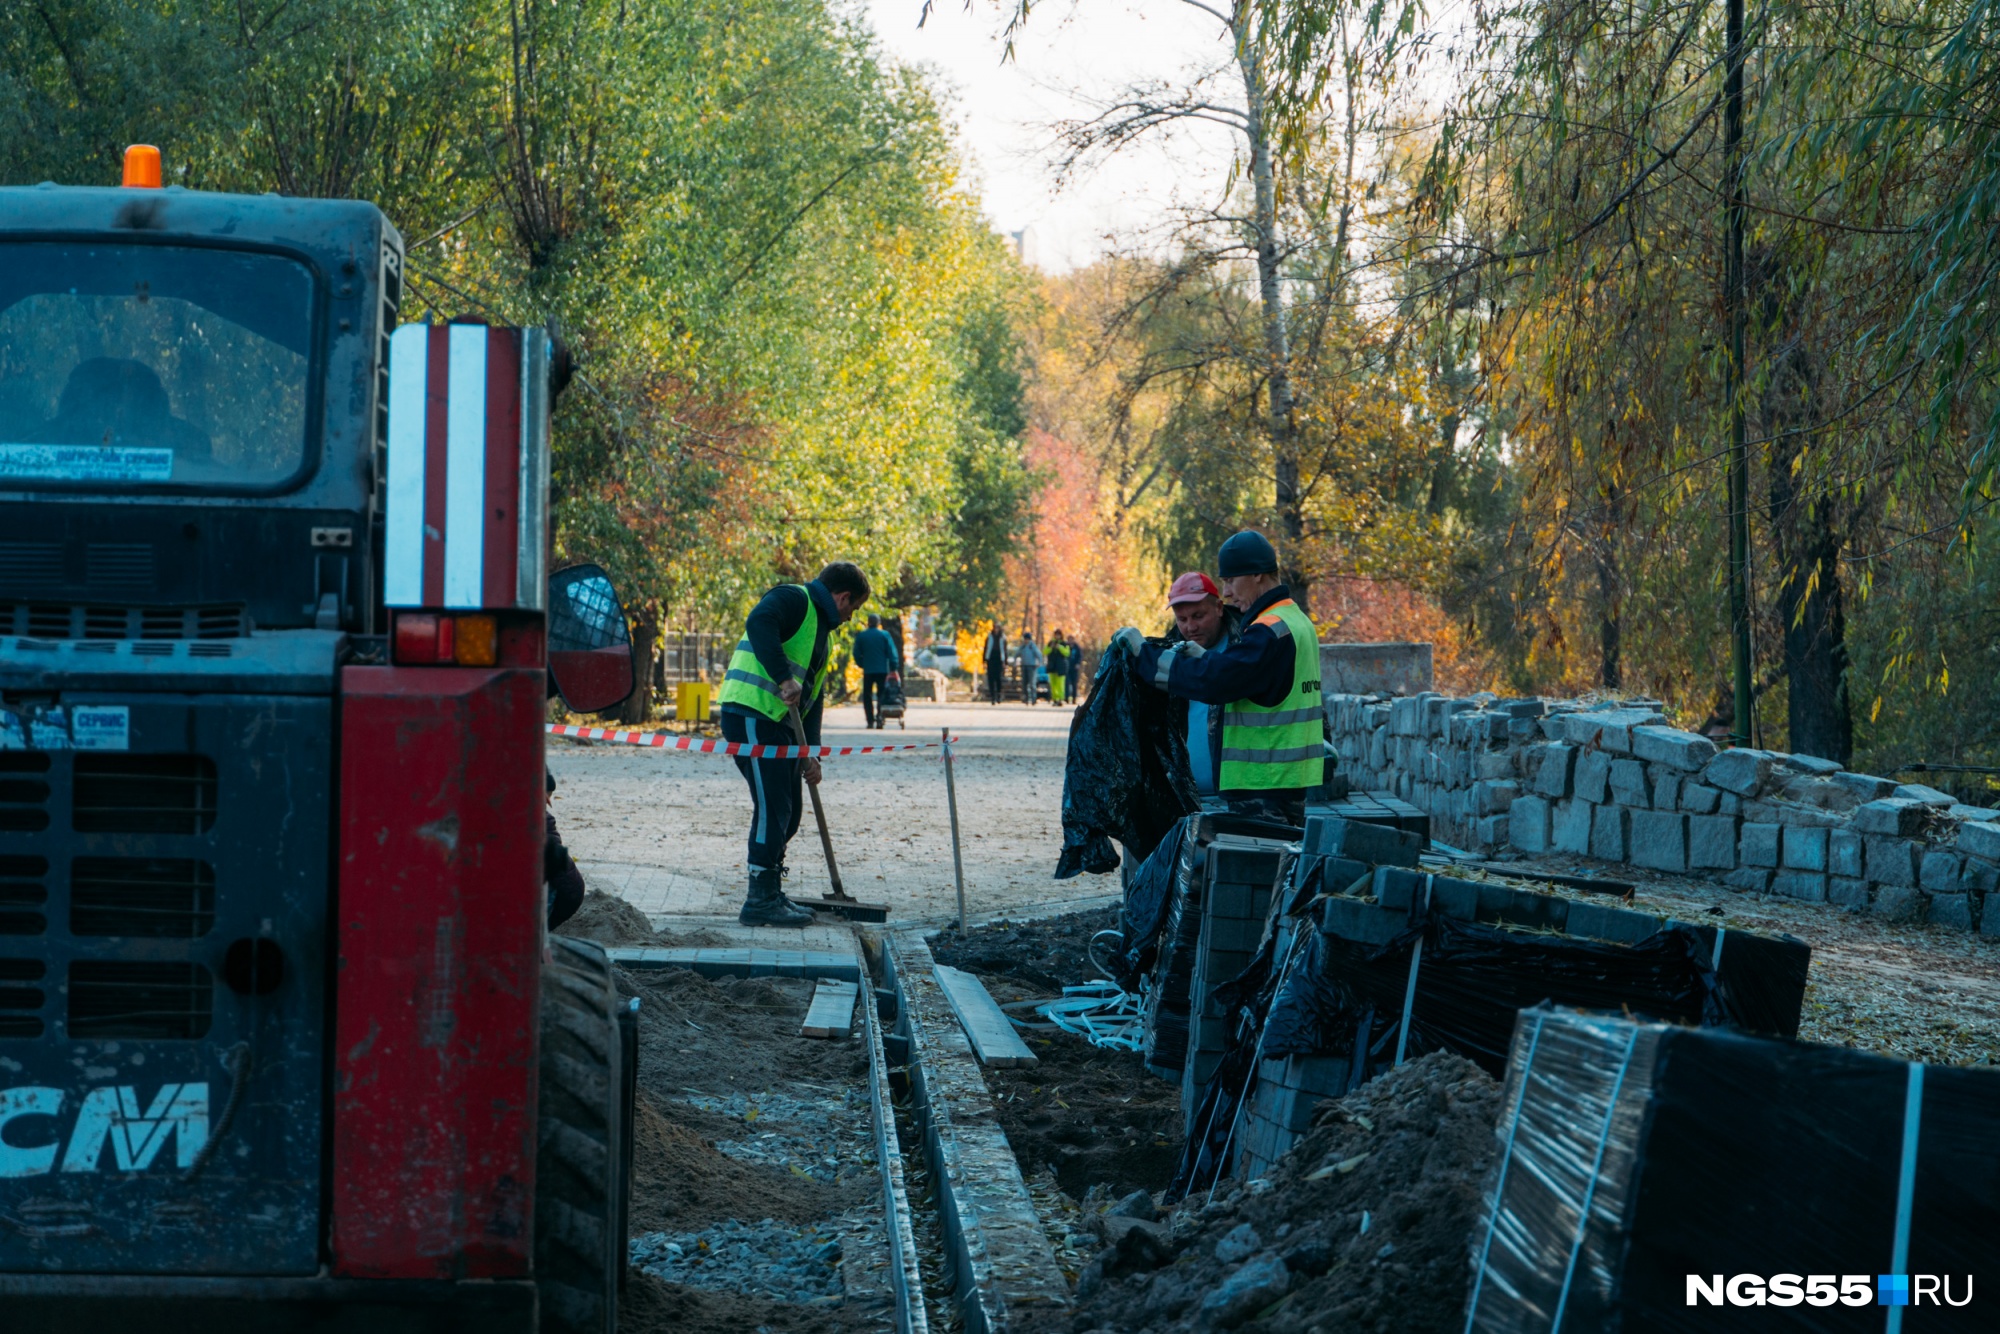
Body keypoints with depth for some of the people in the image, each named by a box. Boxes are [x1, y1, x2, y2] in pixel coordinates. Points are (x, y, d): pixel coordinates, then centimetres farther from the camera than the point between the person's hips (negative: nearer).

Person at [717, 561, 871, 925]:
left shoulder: (821, 629, 25)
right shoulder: (793, 600, -5)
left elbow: (812, 697, 24)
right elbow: (759, 623, -28)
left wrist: (810, 754, 15)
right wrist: (784, 678, -32)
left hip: (778, 723, 10)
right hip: (752, 714, -10)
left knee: (787, 813, 12)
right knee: (772, 807, -11)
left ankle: (772, 895, 22)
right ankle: (760, 900, -9)